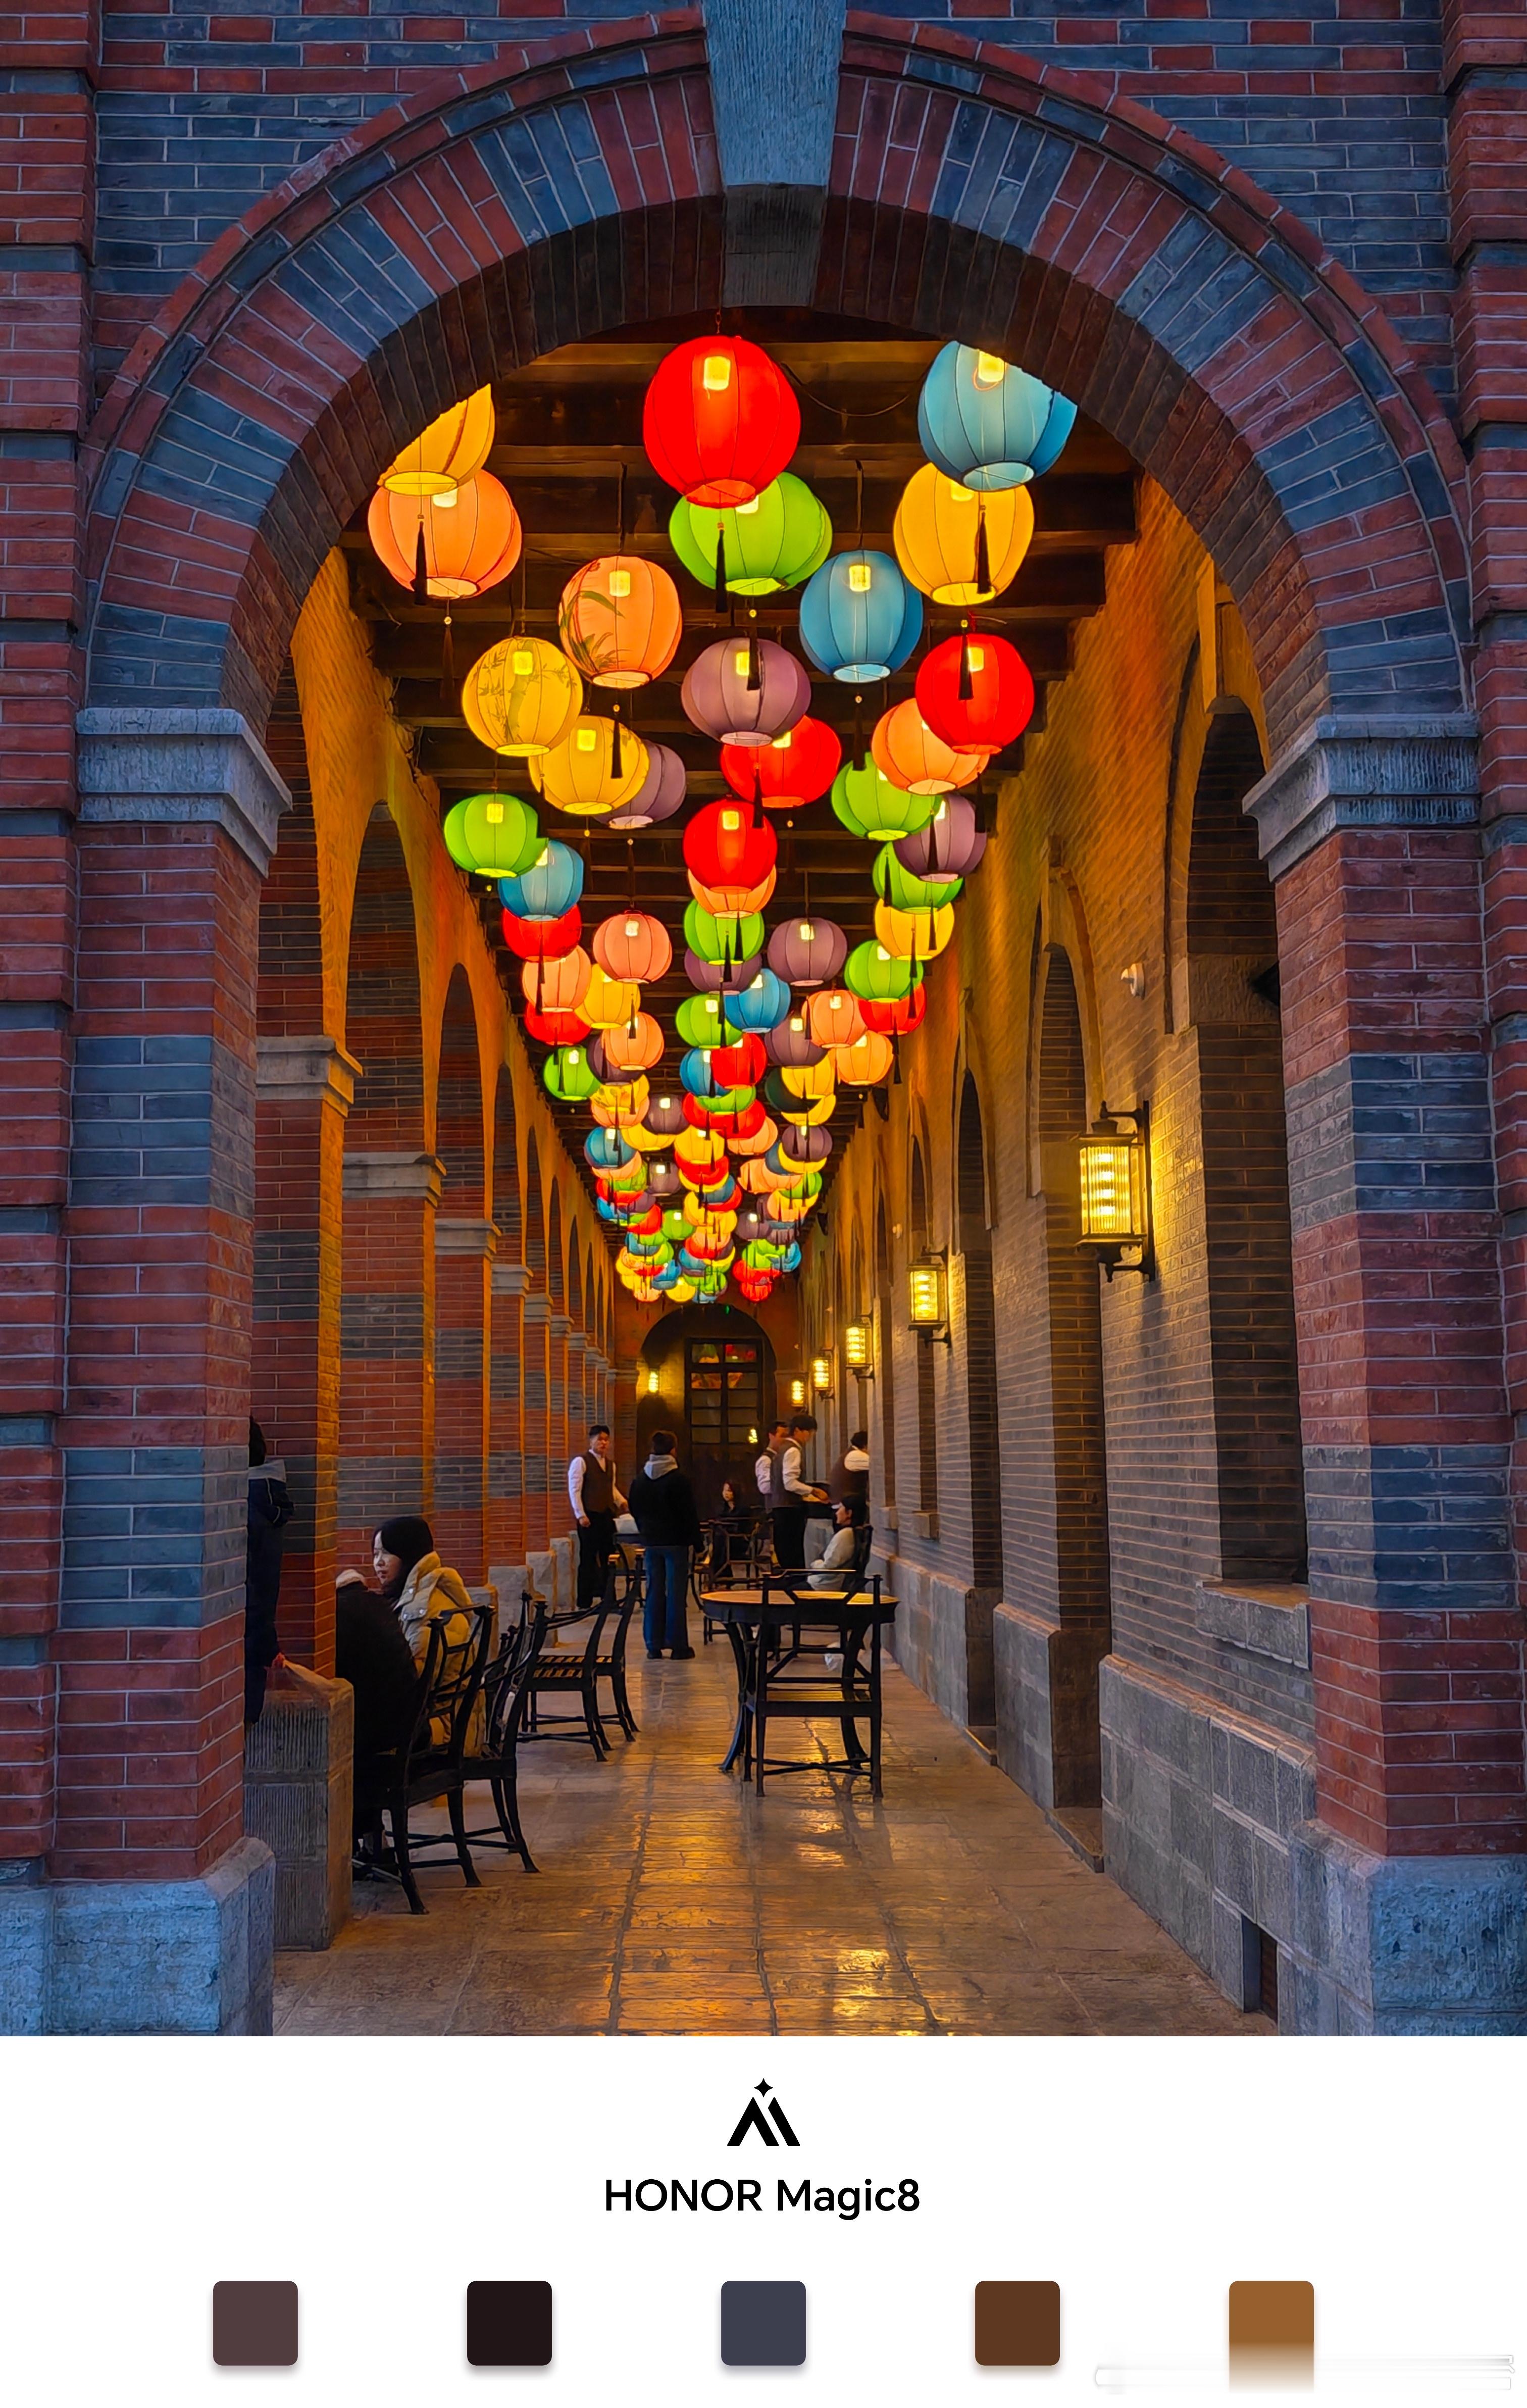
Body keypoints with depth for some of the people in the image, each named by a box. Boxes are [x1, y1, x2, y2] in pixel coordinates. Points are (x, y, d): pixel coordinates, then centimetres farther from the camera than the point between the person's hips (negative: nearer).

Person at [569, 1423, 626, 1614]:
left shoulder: (610, 1463, 16)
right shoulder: (581, 1462, -6)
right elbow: (574, 1489, -10)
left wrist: (621, 1501, 8)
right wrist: (581, 1515, -16)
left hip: (607, 1517, 7)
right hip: (589, 1518, -7)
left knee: (608, 1559, 9)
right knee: (588, 1561, -2)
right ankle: (584, 1603, 3)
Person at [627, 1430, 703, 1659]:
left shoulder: (640, 1479, 5)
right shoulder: (678, 1479, -12)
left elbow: (635, 1510, 14)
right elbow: (689, 1514, -10)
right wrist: (696, 1541, -4)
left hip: (651, 1542, 5)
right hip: (675, 1542, -5)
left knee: (654, 1592, 9)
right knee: (676, 1592, -1)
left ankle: (654, 1644, 9)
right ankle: (678, 1644, -1)